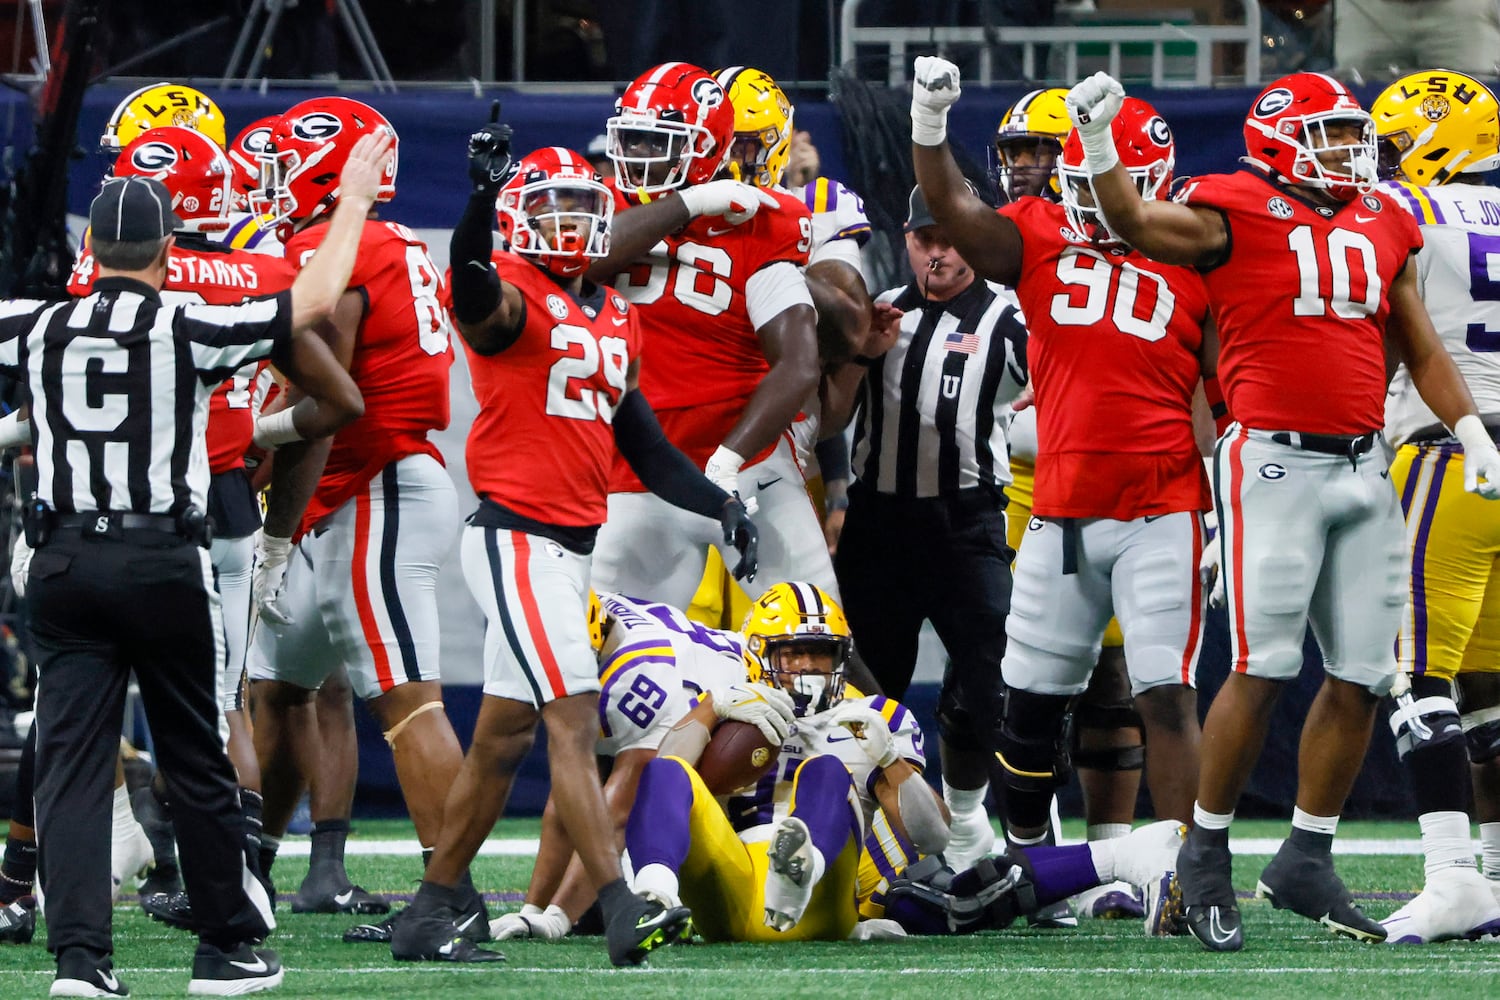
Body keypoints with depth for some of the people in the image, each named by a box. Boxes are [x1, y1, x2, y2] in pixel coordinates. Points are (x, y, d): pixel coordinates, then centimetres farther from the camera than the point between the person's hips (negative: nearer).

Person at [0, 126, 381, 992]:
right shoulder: (190, 331, -6)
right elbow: (314, 302, -1)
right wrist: (355, 202, 12)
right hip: (163, 560, -2)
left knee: (73, 758, 0)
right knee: (197, 759, 9)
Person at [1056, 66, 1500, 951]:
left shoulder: (1383, 226, 16)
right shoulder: (1236, 213, -2)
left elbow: (1423, 349, 22)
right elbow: (1135, 224, -17)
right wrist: (1099, 142, -31)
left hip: (1365, 469, 6)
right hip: (1275, 461, -6)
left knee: (1363, 672, 5)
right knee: (1265, 668, -11)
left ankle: (1307, 860, 16)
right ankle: (1207, 853, 3)